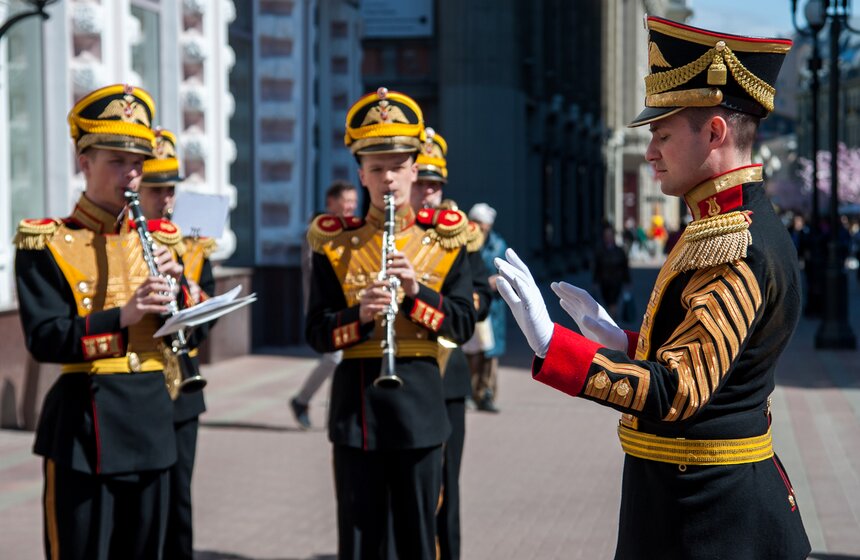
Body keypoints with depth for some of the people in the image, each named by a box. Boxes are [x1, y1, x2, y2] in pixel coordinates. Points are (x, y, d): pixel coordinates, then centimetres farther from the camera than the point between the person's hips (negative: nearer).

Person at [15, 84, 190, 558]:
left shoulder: (159, 240, 12)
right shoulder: (46, 244, -3)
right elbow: (44, 340, -14)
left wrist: (173, 287, -11)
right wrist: (122, 315, -27)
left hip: (151, 418, 5)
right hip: (83, 426, -5)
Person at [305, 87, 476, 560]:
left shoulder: (443, 238, 4)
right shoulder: (335, 242, 3)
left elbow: (464, 325, -2)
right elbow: (316, 333, -2)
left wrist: (417, 291, -18)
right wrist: (359, 315, -21)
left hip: (419, 401, 0)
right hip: (355, 402, 0)